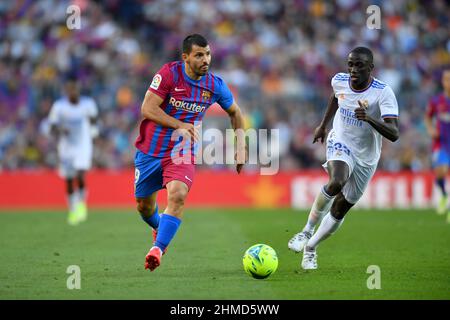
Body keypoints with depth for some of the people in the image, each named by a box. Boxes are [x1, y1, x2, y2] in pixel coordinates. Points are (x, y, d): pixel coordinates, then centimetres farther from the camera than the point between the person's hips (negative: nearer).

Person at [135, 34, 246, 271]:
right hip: (150, 149, 0)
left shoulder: (215, 85, -5)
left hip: (182, 152, 0)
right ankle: (159, 227, 47)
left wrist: (240, 145, 6)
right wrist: (180, 125, -26)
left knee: (178, 195, -28)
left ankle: (157, 248, -28)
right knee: (144, 204, 13)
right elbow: (147, 109, -19)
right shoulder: (169, 73, -15)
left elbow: (235, 112, 14)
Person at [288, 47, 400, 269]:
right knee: (336, 183, -32)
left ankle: (310, 247, 28)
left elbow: (393, 134, -32)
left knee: (339, 210, 5)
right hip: (340, 143, 0)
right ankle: (308, 230, -12)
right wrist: (323, 124, 24)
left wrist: (369, 118, -47)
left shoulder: (383, 92, -23)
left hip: (366, 157, 0)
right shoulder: (339, 81, -10)